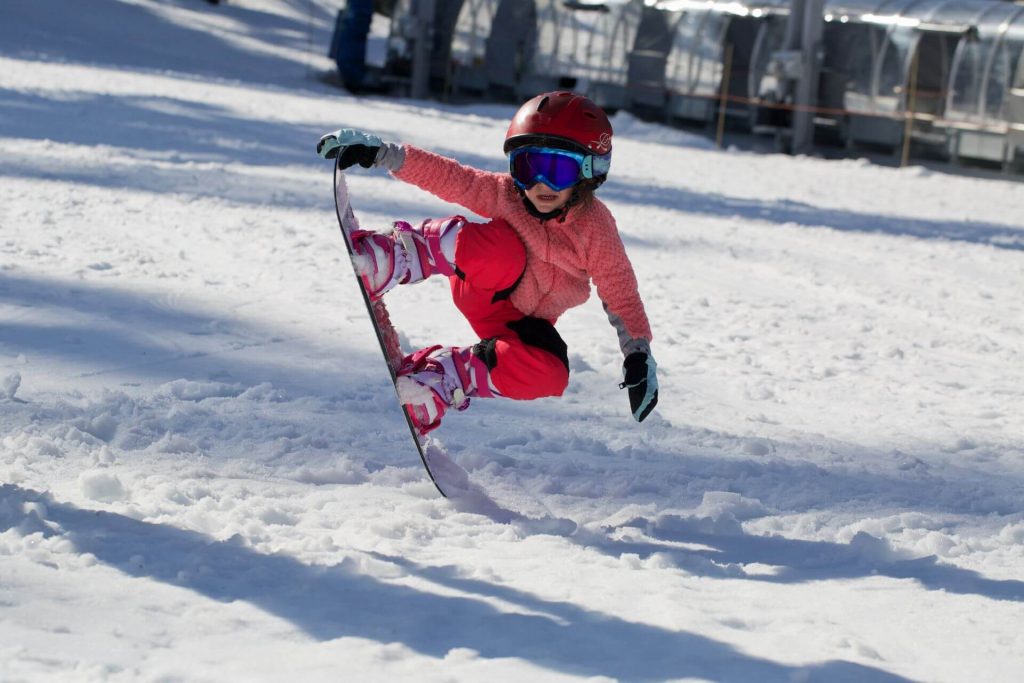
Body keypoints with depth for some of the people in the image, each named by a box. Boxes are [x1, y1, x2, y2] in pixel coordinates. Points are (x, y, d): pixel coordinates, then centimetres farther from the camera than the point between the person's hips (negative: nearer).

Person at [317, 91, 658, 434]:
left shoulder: (594, 227, -17)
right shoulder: (505, 193, -12)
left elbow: (619, 290, -15)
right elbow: (445, 176, -13)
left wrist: (638, 353, -25)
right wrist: (379, 152, -23)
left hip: (524, 322, 1)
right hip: (483, 291, -1)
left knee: (549, 375, -33)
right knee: (503, 247, -35)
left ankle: (434, 379, -22)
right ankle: (393, 256, -37)